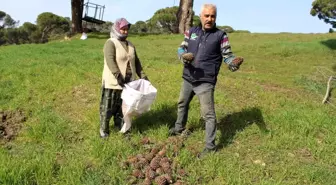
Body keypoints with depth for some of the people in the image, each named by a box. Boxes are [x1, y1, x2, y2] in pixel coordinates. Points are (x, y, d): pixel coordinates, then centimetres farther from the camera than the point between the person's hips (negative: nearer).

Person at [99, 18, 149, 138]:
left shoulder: (130, 45, 15)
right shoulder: (110, 43, -8)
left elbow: (136, 62, 19)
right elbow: (110, 60, -21)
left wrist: (142, 75, 9)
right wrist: (118, 76, -31)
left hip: (128, 82, 6)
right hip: (113, 82, -6)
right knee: (108, 107, 2)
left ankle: (120, 126, 29)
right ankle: (104, 129, 15)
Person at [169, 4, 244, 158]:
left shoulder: (220, 35, -6)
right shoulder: (191, 31, 5)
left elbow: (227, 55, -4)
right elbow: (181, 48, 4)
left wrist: (234, 63, -27)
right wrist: (184, 56, -20)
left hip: (205, 82, -5)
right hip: (188, 78, 6)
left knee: (208, 114, -4)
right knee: (182, 104, 25)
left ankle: (210, 146, 9)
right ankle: (179, 128, 50)